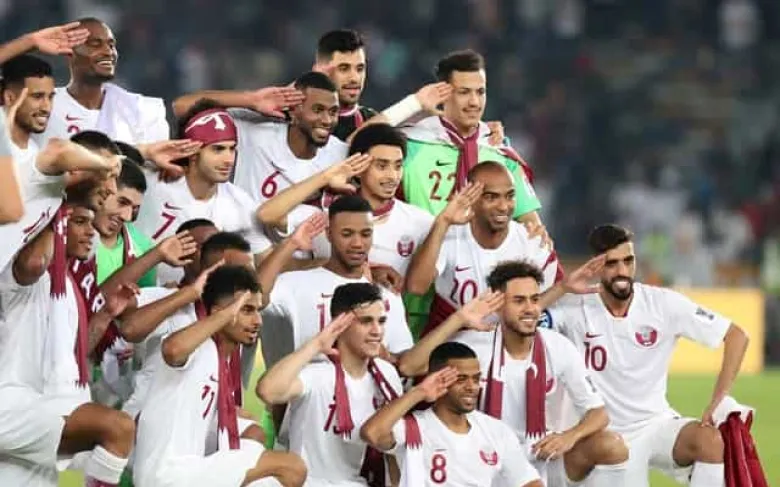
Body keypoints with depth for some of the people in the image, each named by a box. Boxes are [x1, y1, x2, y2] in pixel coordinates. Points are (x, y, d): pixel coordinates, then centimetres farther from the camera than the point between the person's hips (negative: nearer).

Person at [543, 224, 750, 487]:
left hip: (658, 424, 0)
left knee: (711, 442, -31)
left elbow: (736, 336, -4)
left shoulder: (663, 303, -8)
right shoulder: (575, 308, -10)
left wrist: (717, 404, -12)